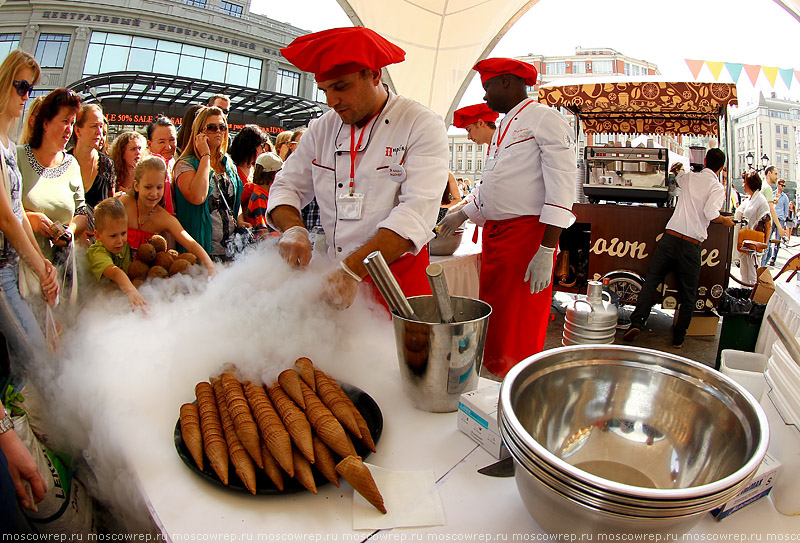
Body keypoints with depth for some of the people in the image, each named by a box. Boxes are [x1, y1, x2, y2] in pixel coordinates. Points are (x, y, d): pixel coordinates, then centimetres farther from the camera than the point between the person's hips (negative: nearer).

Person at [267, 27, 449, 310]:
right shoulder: (322, 128, 7)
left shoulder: (422, 126, -10)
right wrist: (292, 228, -15)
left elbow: (417, 212, -21)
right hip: (336, 271, 4)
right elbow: (288, 186, 9)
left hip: (398, 277, -3)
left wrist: (352, 270, -30)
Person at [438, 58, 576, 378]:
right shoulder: (503, 127, 20)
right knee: (492, 321, 13)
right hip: (494, 233, 8)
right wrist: (463, 215, 30)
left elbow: (561, 187, -15)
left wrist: (546, 250, -21)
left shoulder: (545, 119, -7)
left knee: (519, 335, -3)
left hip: (527, 235, -8)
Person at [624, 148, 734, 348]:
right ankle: (678, 337, 14)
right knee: (688, 294, 10)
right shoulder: (718, 188, -1)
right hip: (692, 244, -2)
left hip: (671, 236, 3)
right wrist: (725, 220, 4)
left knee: (651, 281, 6)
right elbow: (710, 213, -15)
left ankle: (636, 322, -7)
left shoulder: (689, 177, 12)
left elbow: (676, 178, 36)